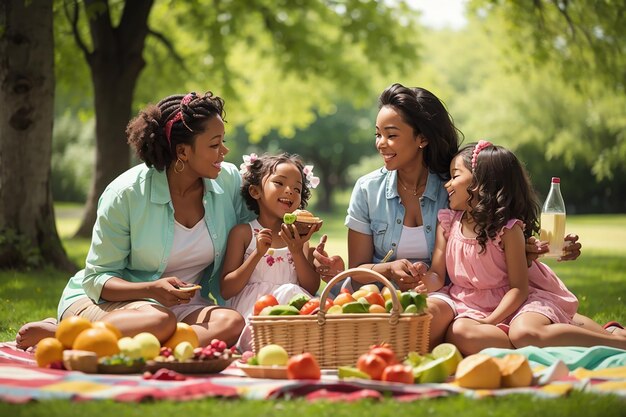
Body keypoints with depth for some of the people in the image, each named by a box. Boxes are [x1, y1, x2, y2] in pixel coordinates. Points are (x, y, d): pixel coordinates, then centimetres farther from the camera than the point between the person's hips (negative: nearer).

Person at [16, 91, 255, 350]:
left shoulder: (229, 180, -1)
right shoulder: (127, 193, -13)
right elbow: (97, 279, -10)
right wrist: (152, 289, -28)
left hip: (185, 306, 5)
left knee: (231, 323, -32)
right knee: (161, 322, -41)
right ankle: (57, 333, -21)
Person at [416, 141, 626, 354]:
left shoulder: (508, 228, -11)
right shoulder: (447, 222, 4)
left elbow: (519, 288, -11)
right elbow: (437, 274, 4)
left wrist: (490, 321, -23)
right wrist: (427, 281, -20)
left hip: (513, 302, -4)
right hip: (476, 308, 4)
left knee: (524, 333, -37)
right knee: (458, 333, -31)